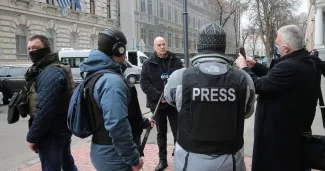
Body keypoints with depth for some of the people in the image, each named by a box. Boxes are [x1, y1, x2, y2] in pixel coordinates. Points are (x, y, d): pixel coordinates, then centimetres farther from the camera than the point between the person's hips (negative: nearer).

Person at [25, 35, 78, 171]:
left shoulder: (51, 72, -21)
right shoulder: (50, 69, 14)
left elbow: (44, 109, -26)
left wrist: (32, 137, -18)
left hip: (51, 132, -10)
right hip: (62, 128, 10)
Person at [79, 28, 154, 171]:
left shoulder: (99, 75, 10)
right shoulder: (112, 81, -24)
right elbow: (117, 126, -30)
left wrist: (143, 122, 26)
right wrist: (133, 158, -22)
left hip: (105, 152, 10)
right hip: (114, 156, -10)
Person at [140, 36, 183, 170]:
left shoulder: (176, 61, 0)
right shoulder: (148, 63, -1)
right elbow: (144, 83, -6)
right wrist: (159, 96, -16)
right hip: (157, 103, 1)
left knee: (177, 132, 7)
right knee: (161, 133, 14)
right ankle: (162, 160, 27)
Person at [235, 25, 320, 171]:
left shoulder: (289, 67, -29)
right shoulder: (307, 63, 3)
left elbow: (257, 85, -23)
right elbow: (274, 77, 11)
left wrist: (244, 67, -7)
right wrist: (255, 66, 9)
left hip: (279, 133, -9)